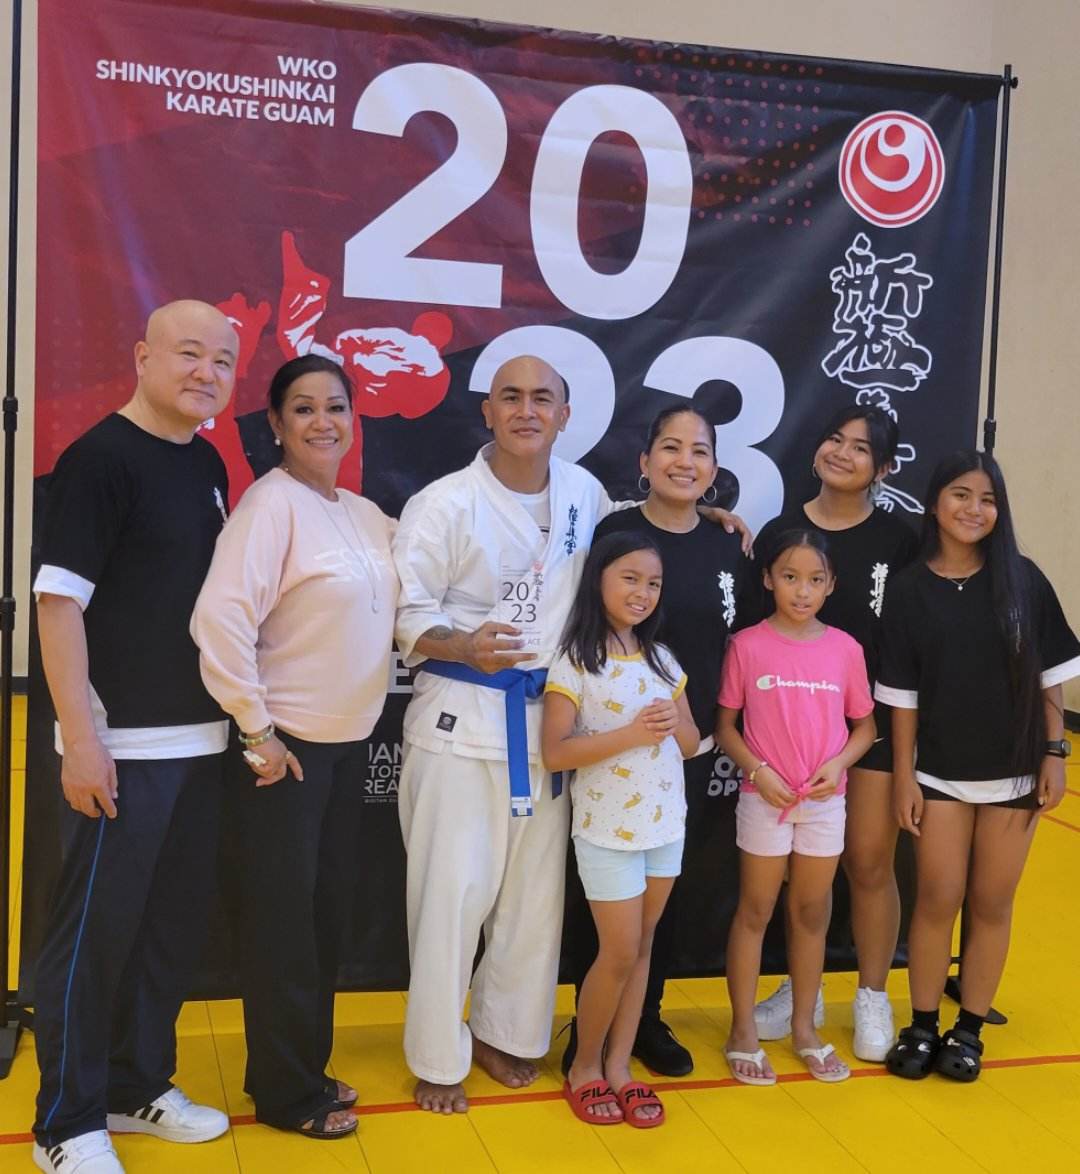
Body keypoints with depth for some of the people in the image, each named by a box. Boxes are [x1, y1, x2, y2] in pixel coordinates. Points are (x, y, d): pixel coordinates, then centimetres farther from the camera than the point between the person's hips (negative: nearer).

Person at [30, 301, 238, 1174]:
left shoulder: (208, 467, 11)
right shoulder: (100, 458, -11)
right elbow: (59, 600, -16)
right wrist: (80, 738, -19)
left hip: (202, 737, 8)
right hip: (125, 741, -8)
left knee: (177, 922, 14)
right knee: (96, 929, 1)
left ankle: (138, 1085, 30)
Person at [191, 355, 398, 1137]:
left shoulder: (367, 515, 9)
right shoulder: (272, 502, -15)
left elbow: (390, 608, 20)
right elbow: (220, 620, -23)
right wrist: (258, 734, -19)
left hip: (348, 741, 8)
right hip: (285, 743, -8)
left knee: (329, 910, 15)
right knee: (282, 918, 2)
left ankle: (309, 1066, 30)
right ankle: (285, 1092, 17)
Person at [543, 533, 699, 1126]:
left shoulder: (662, 658, 7)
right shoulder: (575, 661, -12)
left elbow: (691, 741, 11)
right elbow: (555, 752, -17)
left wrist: (673, 724, -12)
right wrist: (632, 733, -24)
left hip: (666, 824, 6)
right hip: (607, 829, -5)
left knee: (641, 949, 11)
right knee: (619, 954, -1)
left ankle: (619, 1066, 22)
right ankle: (584, 1067, 19)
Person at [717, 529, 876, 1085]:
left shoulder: (845, 648, -1)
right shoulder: (747, 645, -7)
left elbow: (864, 725, 7)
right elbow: (725, 723, -2)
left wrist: (838, 763, -10)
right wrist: (757, 769, -16)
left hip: (825, 801, 3)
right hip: (765, 799, -2)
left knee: (812, 913, 13)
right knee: (755, 912, 8)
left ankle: (805, 1028, 29)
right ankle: (743, 1031, 19)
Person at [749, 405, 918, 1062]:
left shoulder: (899, 541, -2)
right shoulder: (780, 533, 1)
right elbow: (751, 631, 3)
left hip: (875, 719, -1)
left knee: (870, 863, 4)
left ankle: (873, 998, 21)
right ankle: (801, 990, 26)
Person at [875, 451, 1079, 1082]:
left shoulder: (1022, 579, -4)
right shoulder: (911, 590, -4)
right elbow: (902, 693, -3)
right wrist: (904, 775, -4)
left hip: (1015, 772, 1)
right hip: (942, 773, 0)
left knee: (992, 903, 9)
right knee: (938, 899, 4)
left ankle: (970, 1029, 22)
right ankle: (922, 1026, 19)